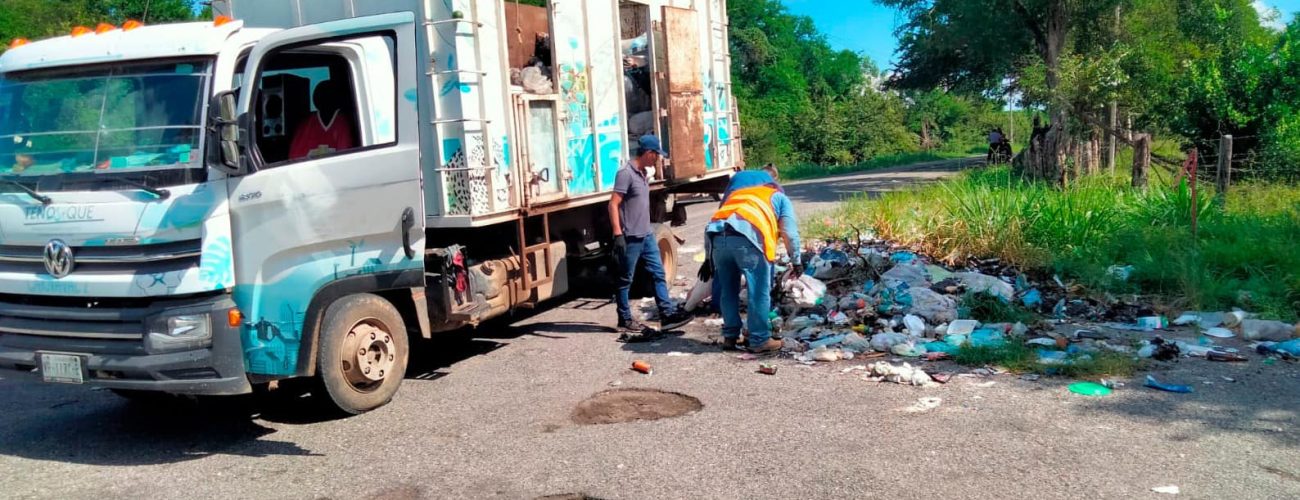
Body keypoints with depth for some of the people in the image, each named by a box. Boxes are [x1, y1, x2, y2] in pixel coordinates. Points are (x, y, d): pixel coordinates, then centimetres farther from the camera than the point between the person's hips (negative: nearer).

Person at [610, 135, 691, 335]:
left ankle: (667, 314, 7)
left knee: (658, 273, 6)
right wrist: (618, 234, -23)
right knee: (626, 280, 3)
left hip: (647, 235, 9)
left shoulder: (642, 173, 13)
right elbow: (613, 205, -19)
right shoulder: (626, 174, -14)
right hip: (631, 238, -9)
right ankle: (625, 320, 11)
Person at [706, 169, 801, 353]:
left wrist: (709, 259, 34)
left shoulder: (737, 193, 40)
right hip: (748, 236, -5)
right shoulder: (780, 198, 29)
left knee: (728, 291, 18)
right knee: (759, 292, 7)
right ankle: (760, 340, 12)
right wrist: (796, 260, 29)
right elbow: (790, 233, 18)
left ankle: (730, 337, 25)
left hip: (717, 235, 5)